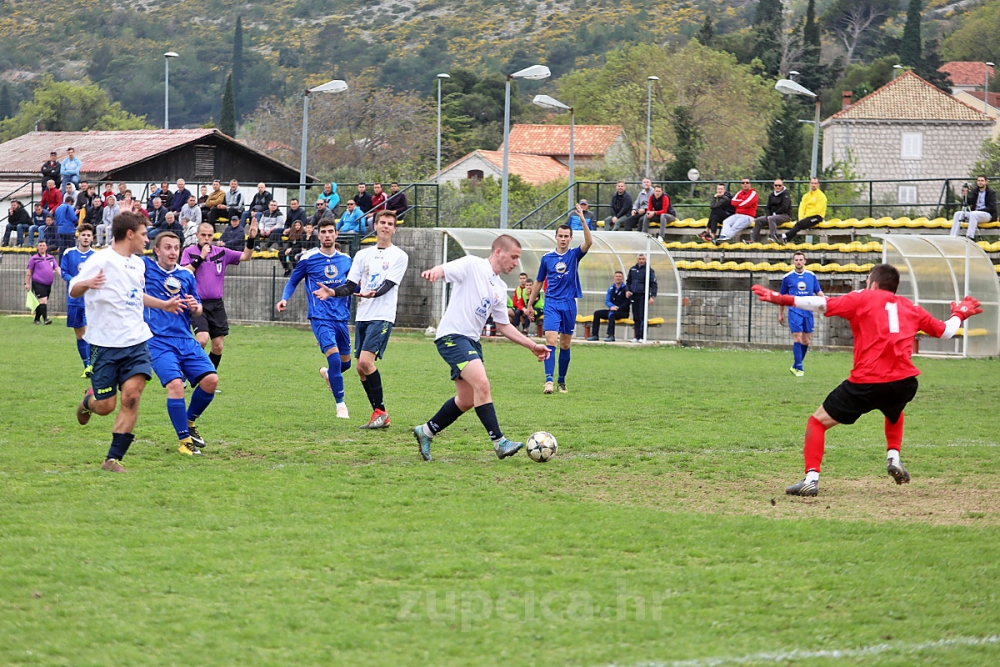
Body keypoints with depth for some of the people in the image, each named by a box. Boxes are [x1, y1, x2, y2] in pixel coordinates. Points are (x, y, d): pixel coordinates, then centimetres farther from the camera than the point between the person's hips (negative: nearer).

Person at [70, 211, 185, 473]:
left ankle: (113, 459, -6)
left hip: (136, 341, 5)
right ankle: (89, 400, 39)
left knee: (132, 396, -12)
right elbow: (73, 291, -10)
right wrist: (87, 283, -31)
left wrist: (163, 305, 32)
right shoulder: (101, 261, -11)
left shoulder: (137, 263, 12)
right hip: (105, 343, -5)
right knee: (105, 406, 0)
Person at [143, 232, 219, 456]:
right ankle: (184, 440, -9)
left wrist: (195, 307, -1)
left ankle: (189, 422, 17)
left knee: (210, 380, -10)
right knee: (175, 384, -23)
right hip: (159, 342, -5)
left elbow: (198, 310, 22)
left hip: (186, 340, 5)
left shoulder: (187, 276, 14)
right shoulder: (146, 267, 2)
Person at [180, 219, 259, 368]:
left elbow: (245, 256, 3)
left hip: (217, 304, 4)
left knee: (218, 346, 2)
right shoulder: (189, 252, -1)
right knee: (202, 338, -22)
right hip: (198, 304, -4)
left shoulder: (221, 252, 7)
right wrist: (200, 257, -15)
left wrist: (251, 239, -12)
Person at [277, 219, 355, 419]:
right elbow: (293, 282, 8)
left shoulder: (346, 260, 8)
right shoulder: (308, 258, -2)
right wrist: (285, 299, -9)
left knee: (345, 362, 13)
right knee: (334, 356, -21)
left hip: (341, 318, 5)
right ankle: (341, 405, -11)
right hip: (320, 317, -5)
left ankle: (328, 373, 51)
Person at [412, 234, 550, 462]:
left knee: (467, 400, 12)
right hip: (452, 336, -10)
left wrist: (532, 345, 17)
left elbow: (503, 326, 22)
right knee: (482, 384, -22)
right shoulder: (472, 265, -6)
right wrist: (434, 272, -46)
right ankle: (499, 442, -21)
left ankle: (426, 431, 29)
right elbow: (444, 270, -21)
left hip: (471, 340, 10)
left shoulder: (500, 288, 16)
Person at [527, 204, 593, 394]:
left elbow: (588, 242, -18)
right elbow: (538, 282, 15)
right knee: (551, 341, -15)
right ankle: (549, 380, -22)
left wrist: (582, 219, -28)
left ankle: (562, 381, 19)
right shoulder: (547, 258, 5)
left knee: (565, 345, 7)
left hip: (569, 305, 1)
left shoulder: (574, 255, 2)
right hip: (551, 305, -1)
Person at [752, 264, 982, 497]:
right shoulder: (910, 308, 21)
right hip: (904, 382, 4)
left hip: (866, 383, -4)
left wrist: (783, 299, 0)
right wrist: (959, 315, 51)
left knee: (818, 421, 8)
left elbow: (822, 304, -2)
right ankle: (893, 458, 21)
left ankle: (811, 479, -7)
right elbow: (945, 331, 30)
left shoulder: (863, 299, 10)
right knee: (894, 413, 41)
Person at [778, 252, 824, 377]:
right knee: (798, 339, -12)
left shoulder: (811, 276, 6)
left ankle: (795, 366, 21)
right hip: (795, 312, -3)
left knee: (806, 341, 5)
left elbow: (818, 292, 9)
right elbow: (782, 296, 11)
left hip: (808, 312, 3)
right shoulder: (788, 277, 2)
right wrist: (780, 314, 11)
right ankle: (798, 368, -6)